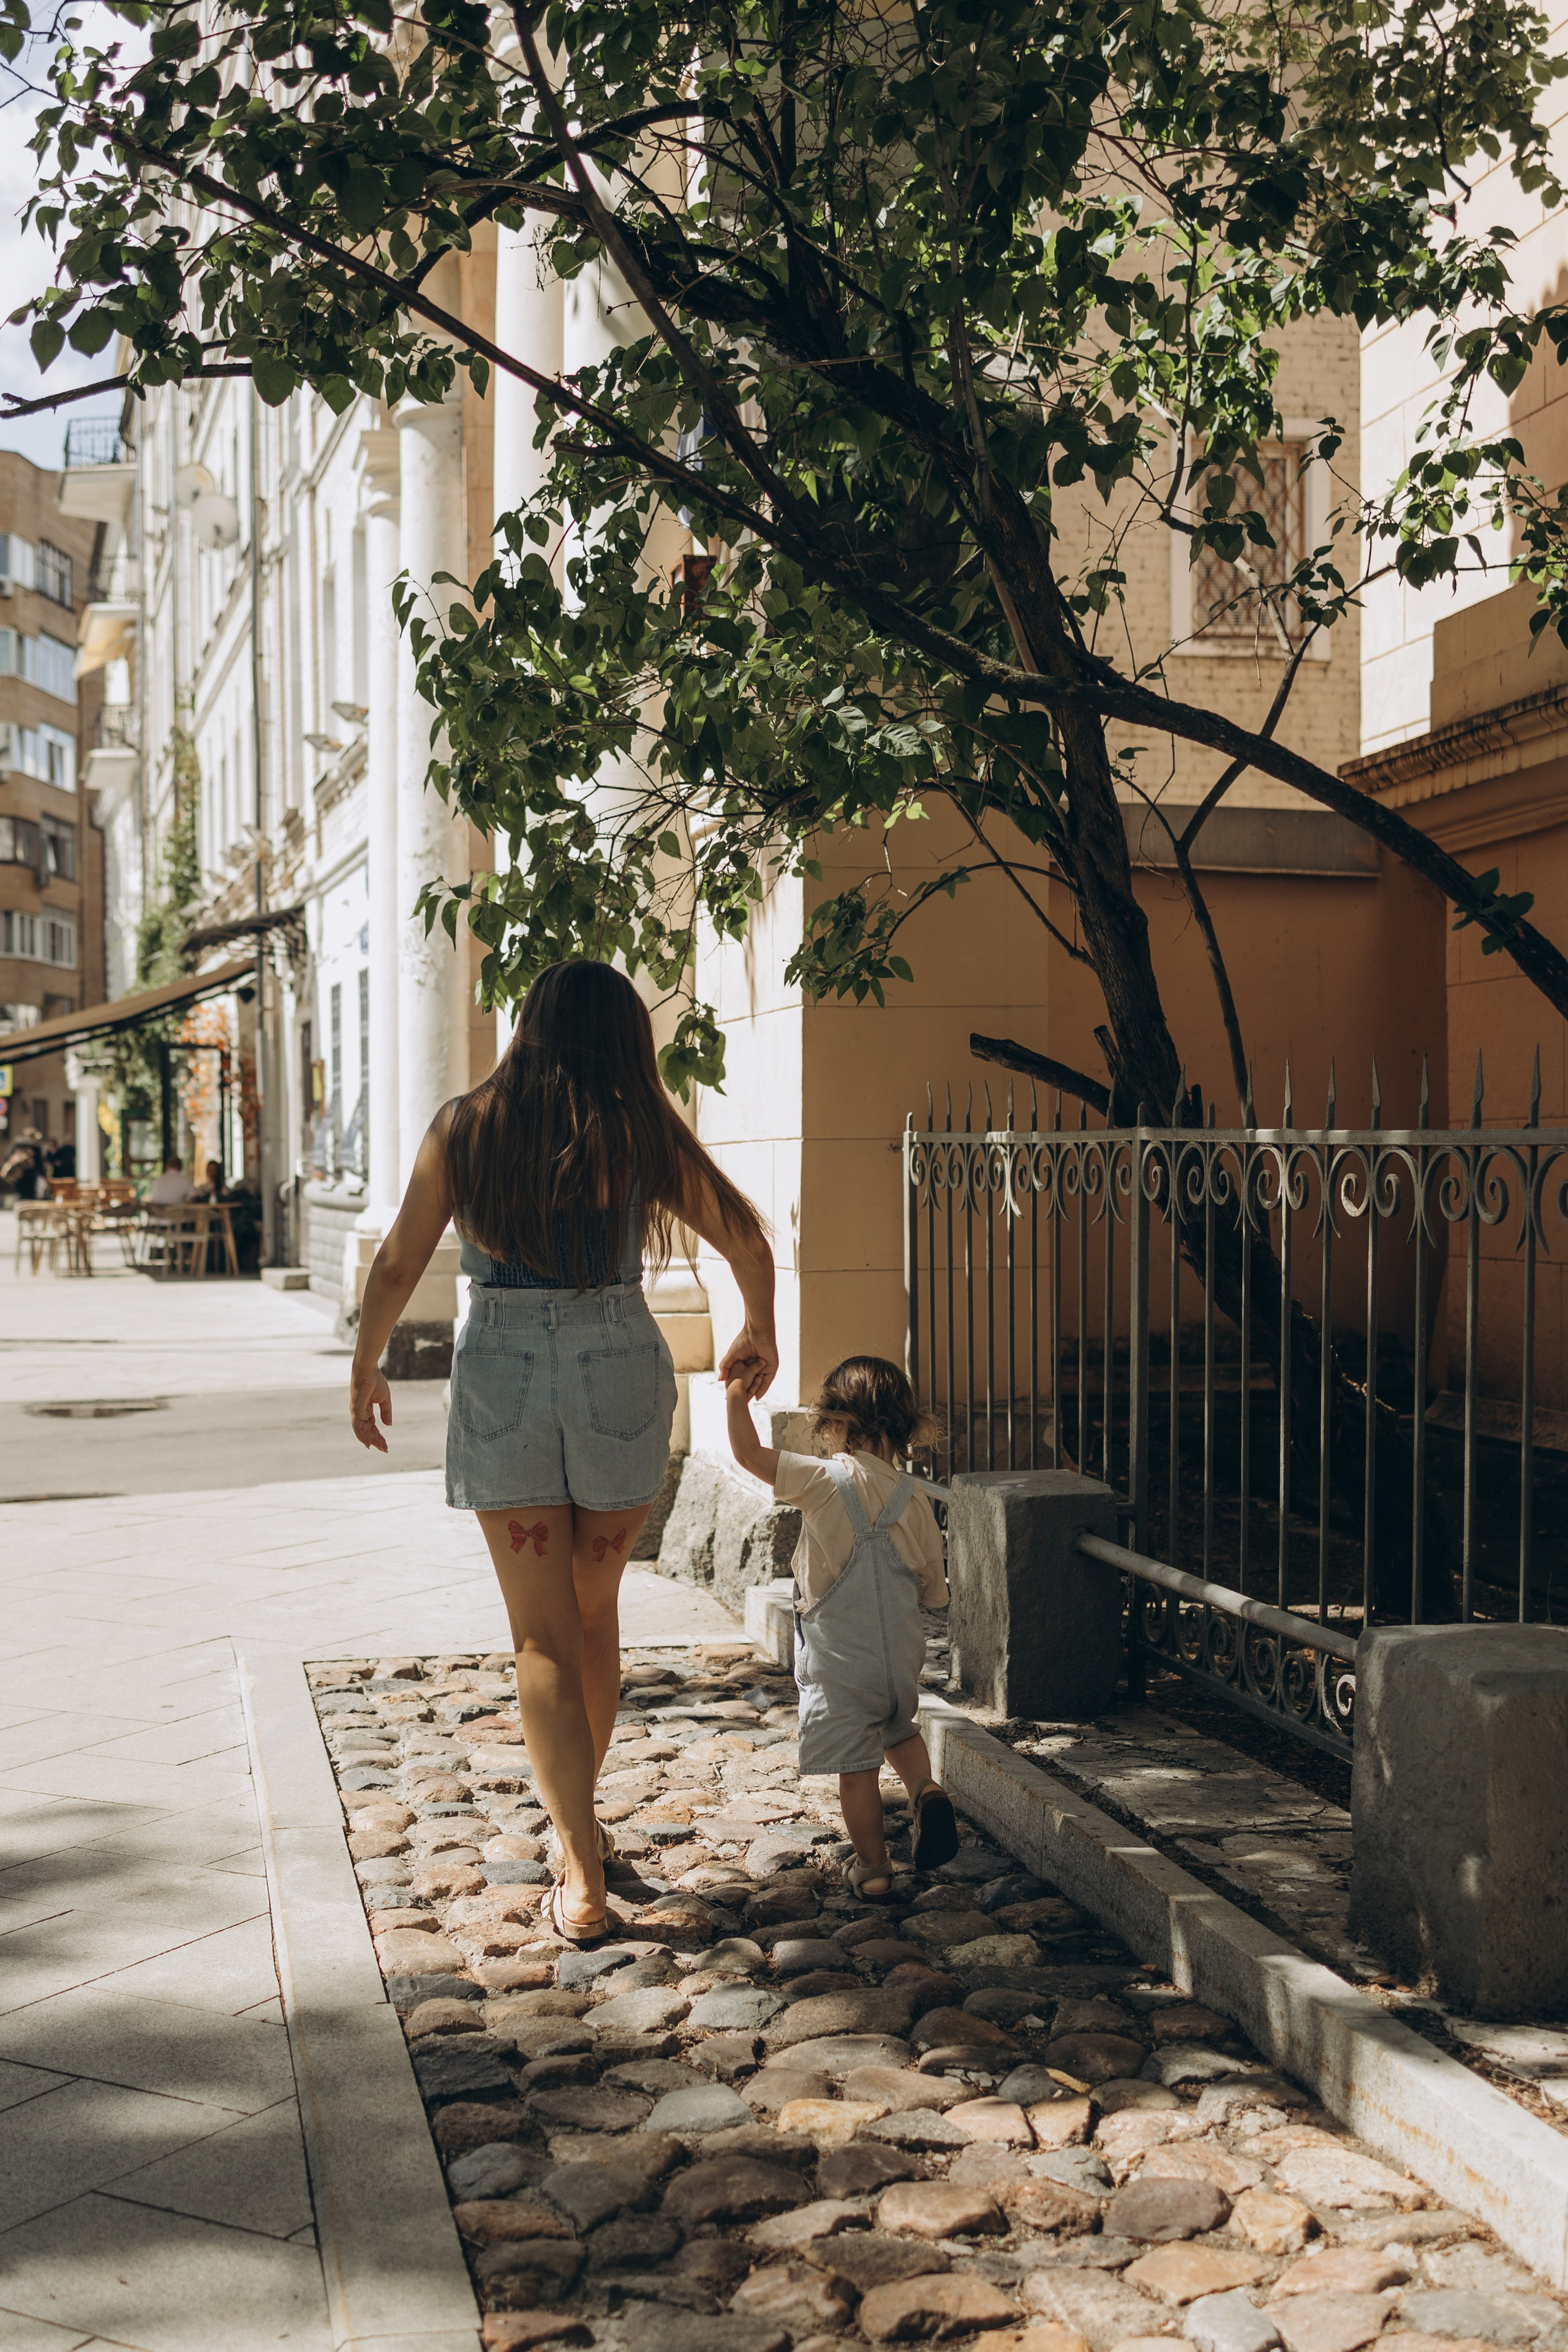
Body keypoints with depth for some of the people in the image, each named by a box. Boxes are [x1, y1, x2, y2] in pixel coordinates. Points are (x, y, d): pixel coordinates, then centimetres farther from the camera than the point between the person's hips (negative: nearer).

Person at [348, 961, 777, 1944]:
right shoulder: (643, 1133, 0)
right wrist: (761, 1337, 25)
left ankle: (583, 1878, -3)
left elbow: (398, 1266, 2)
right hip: (621, 1374, 1)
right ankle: (581, 1817, 35)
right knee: (595, 1611, 19)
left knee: (545, 1635, 4)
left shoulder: (464, 1127, 0)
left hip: (502, 1380, -1)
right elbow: (749, 1242, 7)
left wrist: (366, 1369, 18)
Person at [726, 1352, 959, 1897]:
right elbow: (933, 1592, 3)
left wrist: (737, 1395, -1)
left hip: (840, 1659, -4)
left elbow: (748, 1452, -13)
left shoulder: (825, 1482, -17)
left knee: (856, 1767, 7)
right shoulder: (915, 1499, -4)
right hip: (902, 1655, 4)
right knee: (898, 1729, 29)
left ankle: (873, 1867, 16)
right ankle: (925, 1788, 4)